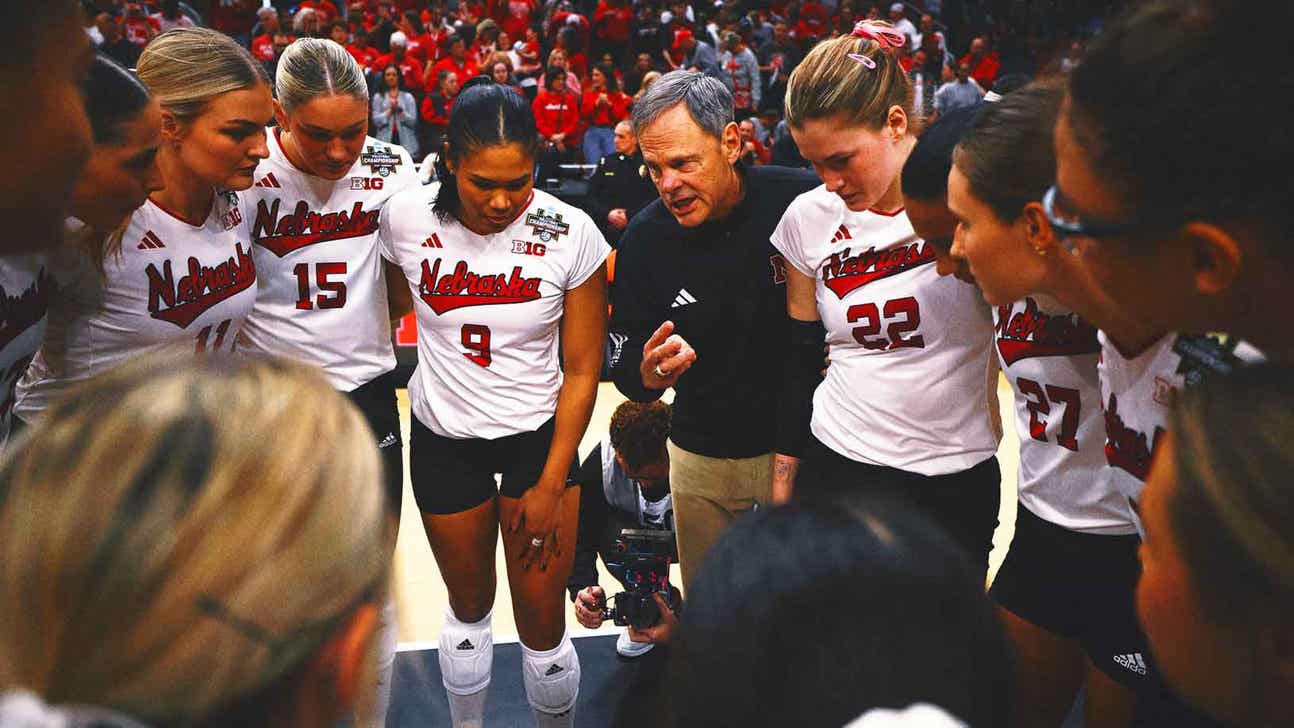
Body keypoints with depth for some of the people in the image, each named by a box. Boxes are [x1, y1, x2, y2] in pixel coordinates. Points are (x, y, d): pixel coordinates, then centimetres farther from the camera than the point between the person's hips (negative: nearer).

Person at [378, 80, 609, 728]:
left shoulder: (571, 234, -17)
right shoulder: (405, 218, -14)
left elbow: (582, 371, -9)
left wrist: (551, 486, -8)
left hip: (540, 434, -1)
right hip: (443, 438, 2)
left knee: (542, 625, 3)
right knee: (469, 603, 20)